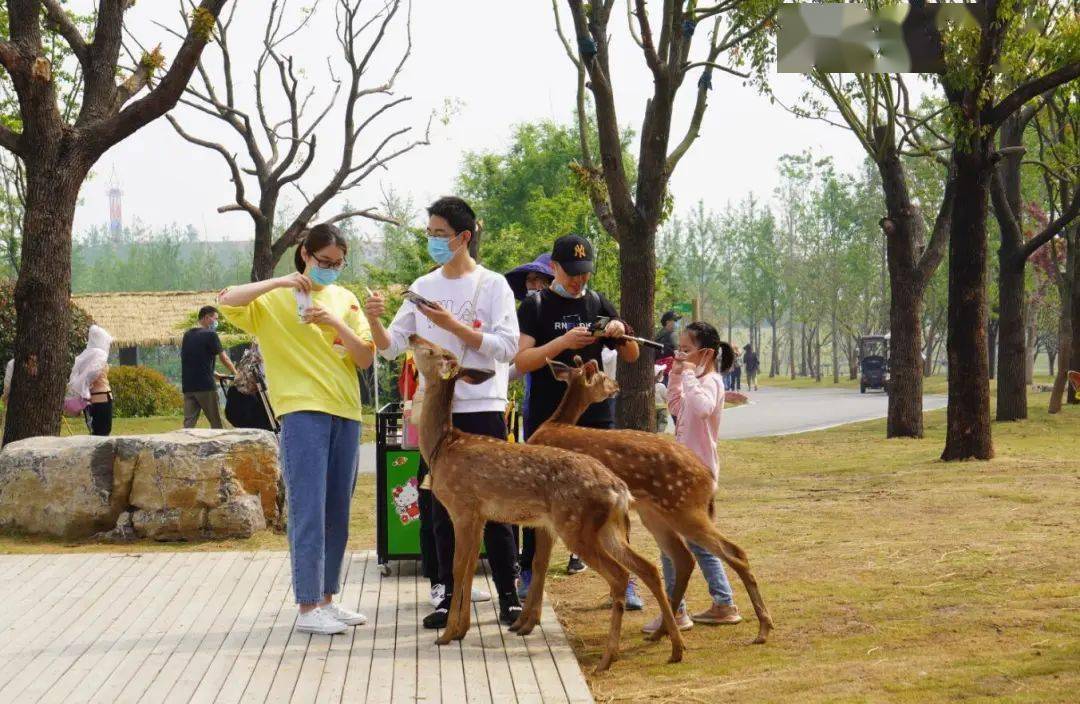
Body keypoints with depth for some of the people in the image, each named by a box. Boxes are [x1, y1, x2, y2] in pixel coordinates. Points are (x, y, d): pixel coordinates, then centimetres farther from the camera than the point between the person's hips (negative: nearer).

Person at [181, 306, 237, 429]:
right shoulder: (210, 335, -6)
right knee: (216, 423, 4)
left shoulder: (187, 335, 15)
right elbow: (224, 359, -1)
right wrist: (236, 373, 13)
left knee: (189, 422, 0)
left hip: (188, 386, 6)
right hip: (205, 385, -6)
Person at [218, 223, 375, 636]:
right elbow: (227, 301, -16)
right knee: (308, 511, -9)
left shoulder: (345, 300, 13)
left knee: (337, 512, 10)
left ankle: (327, 598, 20)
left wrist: (337, 324, -10)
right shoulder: (275, 299, 2)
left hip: (345, 412, 5)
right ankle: (307, 608, -7)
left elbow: (366, 359, 6)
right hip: (302, 412, -5)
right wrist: (279, 282, -21)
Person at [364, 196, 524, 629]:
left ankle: (509, 595, 7)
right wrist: (374, 322, -13)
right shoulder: (423, 287, 10)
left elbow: (507, 347, -11)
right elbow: (392, 347, 8)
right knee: (442, 507, 6)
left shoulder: (493, 285, -2)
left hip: (483, 409, -4)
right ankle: (450, 595, 13)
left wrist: (453, 326, -17)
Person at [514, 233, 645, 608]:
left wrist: (622, 334, -8)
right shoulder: (536, 306, -1)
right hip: (546, 420, -2)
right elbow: (522, 361, -11)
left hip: (596, 418, 2)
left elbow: (631, 357, 14)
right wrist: (563, 342, -25)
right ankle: (528, 580, 14)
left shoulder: (599, 304, 9)